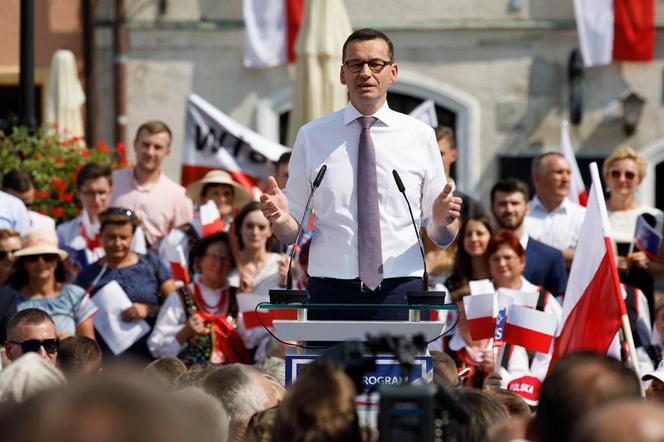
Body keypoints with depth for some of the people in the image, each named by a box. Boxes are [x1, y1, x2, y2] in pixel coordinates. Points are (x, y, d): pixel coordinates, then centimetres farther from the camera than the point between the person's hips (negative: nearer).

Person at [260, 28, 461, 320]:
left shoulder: (420, 136, 8)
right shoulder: (312, 136, 8)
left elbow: (442, 239, 9)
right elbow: (292, 233, 7)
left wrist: (443, 221, -13)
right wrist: (280, 218, -14)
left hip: (400, 292, 0)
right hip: (330, 293, 0)